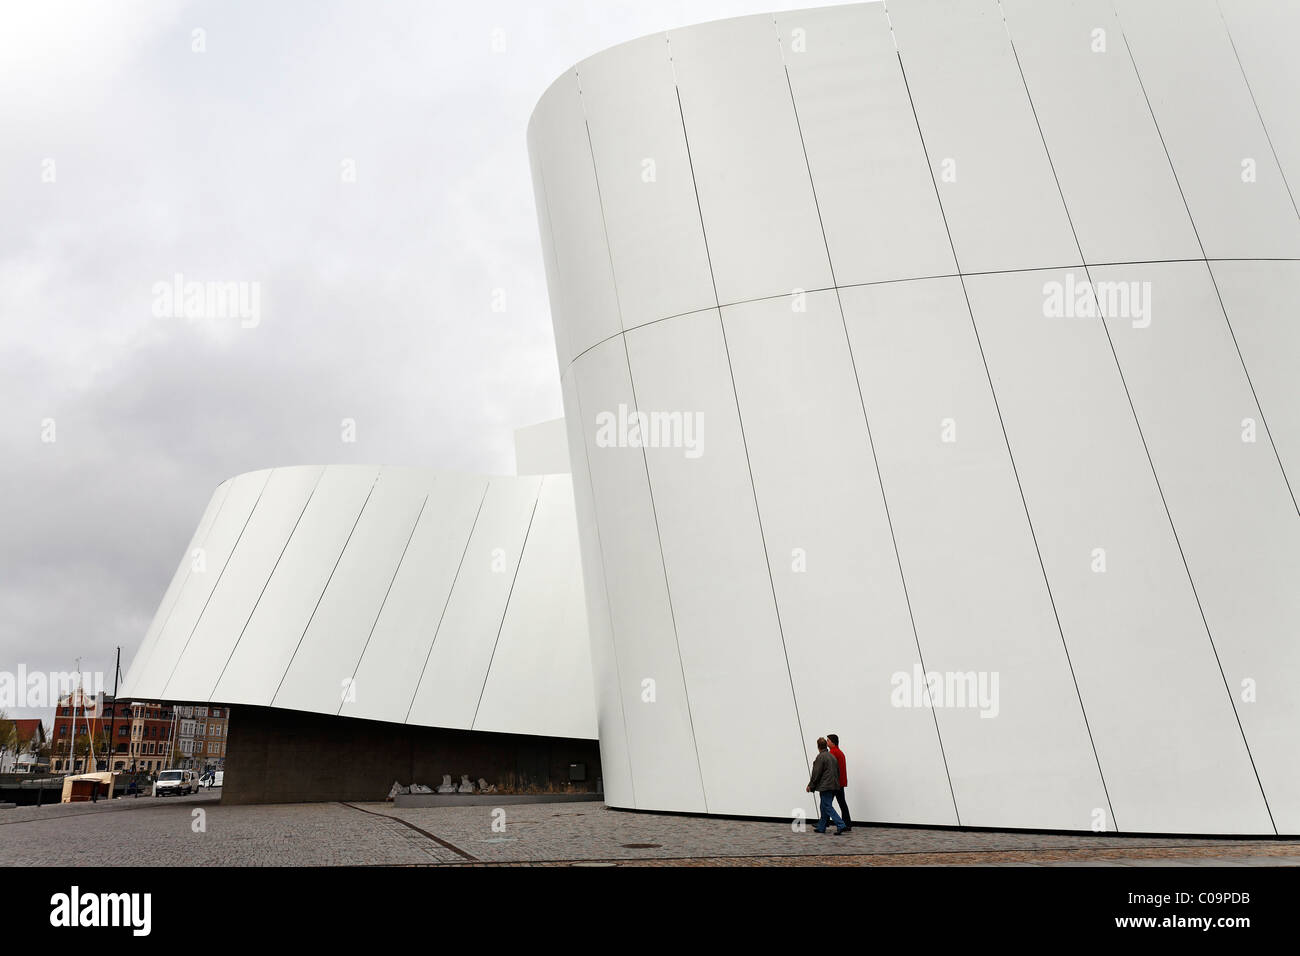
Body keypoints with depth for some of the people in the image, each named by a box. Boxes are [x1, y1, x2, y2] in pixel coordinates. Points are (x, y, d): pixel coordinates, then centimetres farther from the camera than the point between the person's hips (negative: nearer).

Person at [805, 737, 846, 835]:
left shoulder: (820, 757, -12)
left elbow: (816, 773, -13)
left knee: (827, 807, -7)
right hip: (834, 785, 9)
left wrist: (810, 785, -4)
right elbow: (838, 771, 17)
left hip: (825, 786, -9)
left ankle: (840, 825, -16)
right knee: (825, 807, 15)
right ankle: (821, 827, 20)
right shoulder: (832, 756, 14)